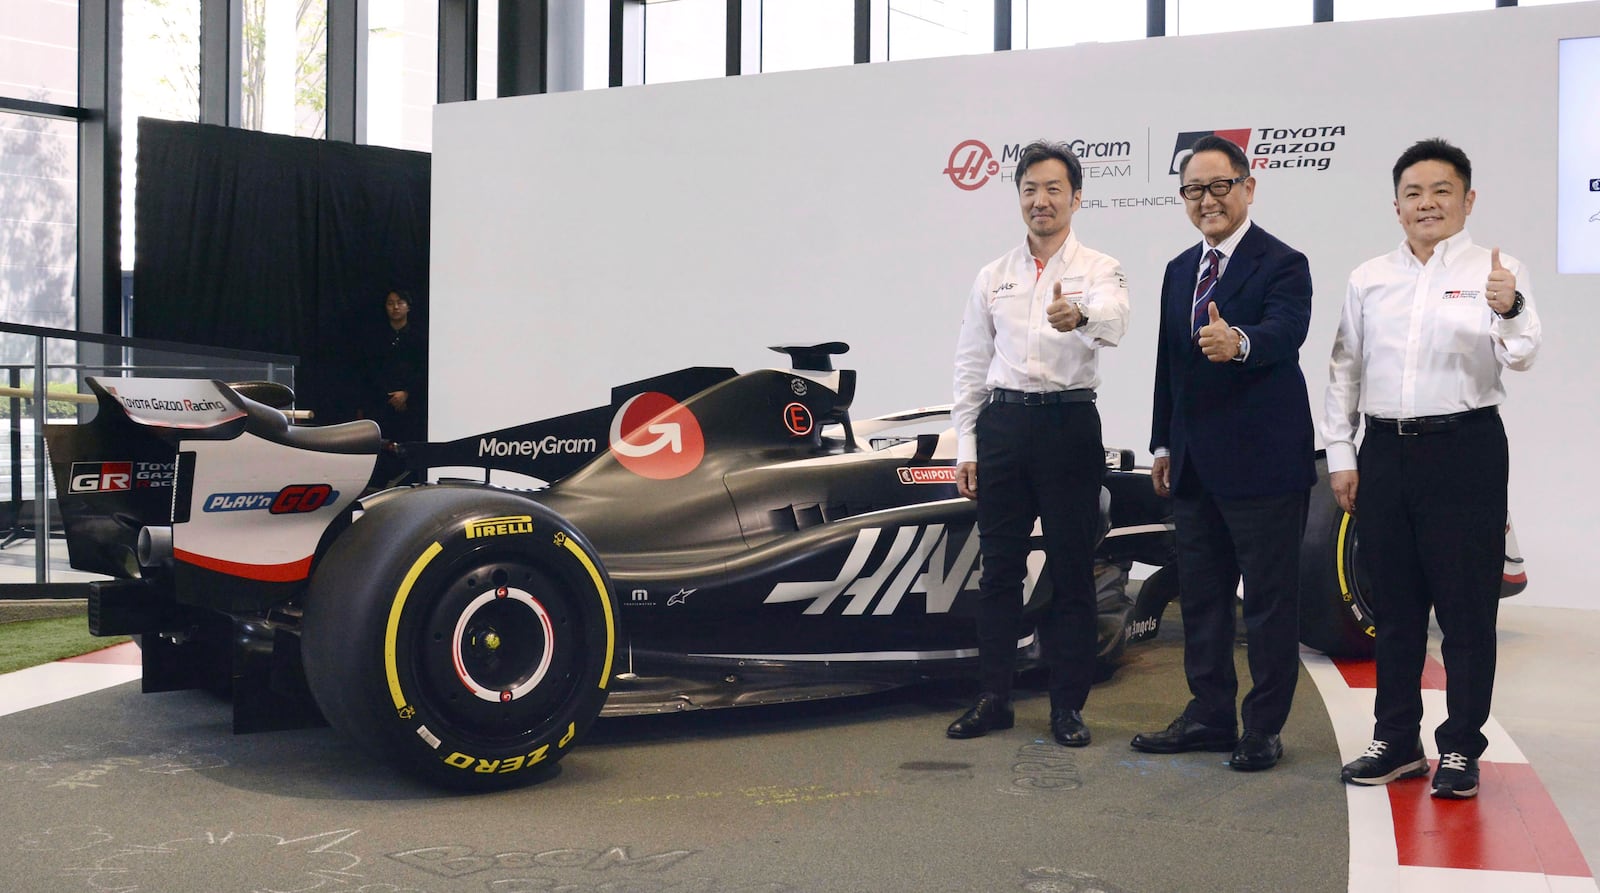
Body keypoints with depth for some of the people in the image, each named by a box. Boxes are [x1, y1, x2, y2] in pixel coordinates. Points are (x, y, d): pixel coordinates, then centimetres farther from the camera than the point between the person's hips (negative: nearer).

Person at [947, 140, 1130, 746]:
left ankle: (1068, 704, 14)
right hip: (1002, 424, 3)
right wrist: (966, 447, 5)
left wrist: (1080, 317, -47)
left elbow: (1113, 321, -22)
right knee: (999, 567, 7)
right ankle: (994, 697, 17)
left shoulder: (1099, 270, 1)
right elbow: (970, 365, 12)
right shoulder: (993, 277, 12)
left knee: (1072, 570, 3)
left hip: (1069, 424, -3)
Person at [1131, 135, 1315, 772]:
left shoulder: (1282, 265, -8)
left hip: (1262, 462, -7)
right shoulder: (1178, 271, 13)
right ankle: (1209, 716, 27)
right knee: (1200, 594, 14)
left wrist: (1238, 341, -49)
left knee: (1269, 598, 3)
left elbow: (1285, 333, -28)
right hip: (1194, 467, 7)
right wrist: (1163, 444, 14)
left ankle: (1263, 727, 15)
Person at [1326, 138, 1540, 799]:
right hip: (1385, 452, 4)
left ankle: (1461, 749, 14)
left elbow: (1520, 356, -16)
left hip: (1465, 452, -4)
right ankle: (1397, 742, 23)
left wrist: (1507, 310, -37)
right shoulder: (1369, 279, 10)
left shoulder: (1495, 271, -2)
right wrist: (1340, 455, 7)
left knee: (1467, 609, 2)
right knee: (1395, 607, 12)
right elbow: (1344, 369, 13)